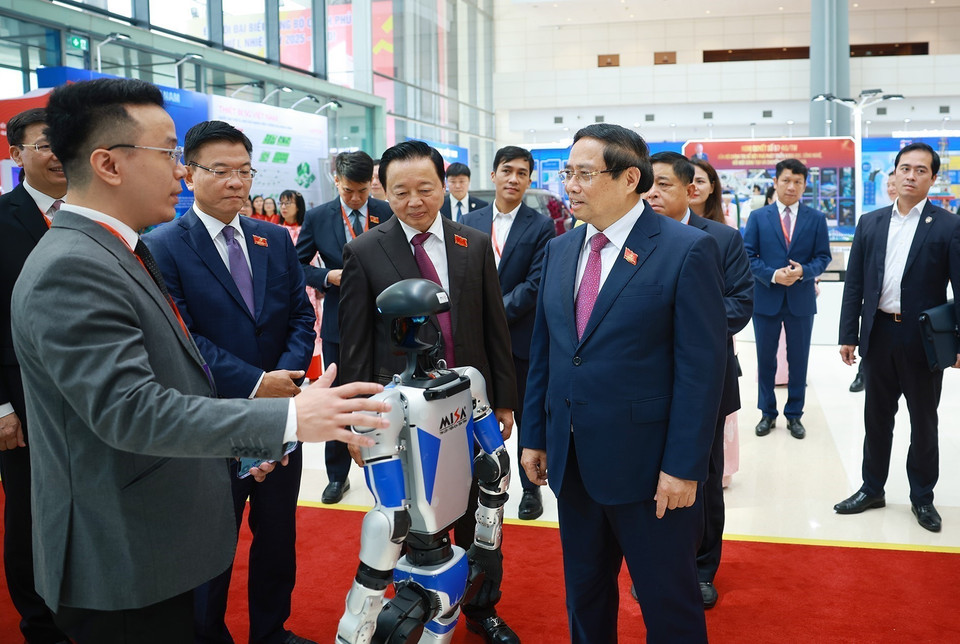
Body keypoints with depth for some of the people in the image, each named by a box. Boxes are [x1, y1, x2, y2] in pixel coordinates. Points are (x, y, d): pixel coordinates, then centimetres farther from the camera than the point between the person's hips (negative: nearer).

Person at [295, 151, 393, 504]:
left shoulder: (389, 214, -4)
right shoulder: (317, 217, -2)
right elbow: (298, 265, 4)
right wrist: (329, 276, -13)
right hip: (339, 323, 1)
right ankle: (337, 476, 25)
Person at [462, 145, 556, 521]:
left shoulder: (541, 226, -4)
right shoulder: (470, 222, 6)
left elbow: (535, 285, -12)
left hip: (522, 339, -2)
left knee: (527, 417, 10)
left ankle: (531, 488, 26)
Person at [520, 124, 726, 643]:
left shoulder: (688, 249, -11)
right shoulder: (559, 250, 8)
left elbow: (702, 366, -14)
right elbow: (543, 351, 11)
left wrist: (683, 466, -16)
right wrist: (534, 435, 10)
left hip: (648, 466, -5)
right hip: (571, 460, 6)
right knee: (583, 597, 21)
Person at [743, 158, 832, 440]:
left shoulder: (816, 219, 3)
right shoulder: (758, 217, 1)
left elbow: (822, 257, 2)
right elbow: (749, 255, -3)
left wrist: (803, 271, -17)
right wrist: (772, 275, -17)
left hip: (801, 300, 1)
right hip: (766, 298, 0)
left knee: (798, 361, 8)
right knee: (766, 360, 9)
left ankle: (794, 414, 21)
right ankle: (767, 413, 22)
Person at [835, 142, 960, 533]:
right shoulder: (870, 223, 5)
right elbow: (854, 283, 5)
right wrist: (848, 335, 2)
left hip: (923, 340, -3)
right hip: (878, 335, 3)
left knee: (924, 423, 11)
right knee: (876, 419, 14)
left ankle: (922, 497, 26)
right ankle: (872, 489, 28)